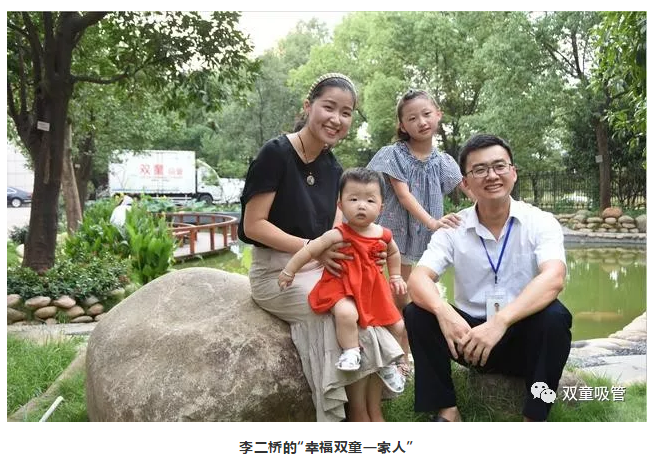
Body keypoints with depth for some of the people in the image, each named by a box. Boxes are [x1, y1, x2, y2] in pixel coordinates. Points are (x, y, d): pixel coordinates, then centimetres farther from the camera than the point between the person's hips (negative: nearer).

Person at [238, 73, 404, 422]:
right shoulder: (276, 153, -13)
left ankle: (372, 416, -8)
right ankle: (361, 417, -6)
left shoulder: (333, 169, 8)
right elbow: (254, 225, -16)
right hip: (276, 273, -6)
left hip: (319, 270, 7)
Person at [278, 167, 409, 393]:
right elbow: (310, 249, -15)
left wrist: (396, 277, 18)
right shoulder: (339, 235, -19)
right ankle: (351, 353, -18)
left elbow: (393, 253, 21)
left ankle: (396, 366, 34)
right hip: (342, 287, -6)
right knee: (346, 313, -40)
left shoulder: (383, 235, -2)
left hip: (374, 290, 6)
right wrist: (288, 272, -12)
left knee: (399, 327, 11)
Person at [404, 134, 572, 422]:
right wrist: (443, 312, -39)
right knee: (417, 313, -20)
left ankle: (534, 417, -15)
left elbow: (553, 279, -26)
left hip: (524, 337, -1)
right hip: (470, 335, 2)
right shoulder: (454, 228, -3)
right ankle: (446, 411, -9)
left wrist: (500, 322, -41)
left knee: (554, 316, -31)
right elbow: (418, 279, -16)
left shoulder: (540, 222, -8)